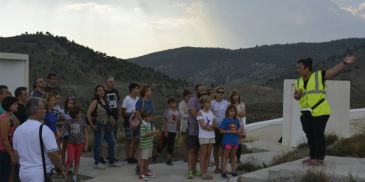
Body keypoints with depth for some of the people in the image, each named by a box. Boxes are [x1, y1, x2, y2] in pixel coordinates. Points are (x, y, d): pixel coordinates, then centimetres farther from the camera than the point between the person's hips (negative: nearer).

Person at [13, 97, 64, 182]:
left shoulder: (18, 130, 6)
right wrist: (60, 169, -4)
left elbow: (16, 153, 16)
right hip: (41, 174, -7)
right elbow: (53, 154, -18)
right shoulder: (44, 129, -16)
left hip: (23, 172, 7)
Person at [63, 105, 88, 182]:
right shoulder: (69, 122, -2)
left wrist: (86, 144, 0)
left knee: (77, 160, 7)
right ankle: (66, 174, 6)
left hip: (80, 143, 1)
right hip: (71, 143, -1)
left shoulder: (82, 122, -1)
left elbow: (86, 134, 3)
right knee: (70, 159, -9)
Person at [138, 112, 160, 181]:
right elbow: (143, 135, -24)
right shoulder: (143, 125, -19)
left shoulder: (149, 124, 9)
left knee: (147, 158, 17)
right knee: (143, 159, -3)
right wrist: (152, 132, -25)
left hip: (150, 144, 8)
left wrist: (155, 133, 0)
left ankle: (146, 172, 28)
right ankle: (141, 174, 3)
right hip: (145, 145, -8)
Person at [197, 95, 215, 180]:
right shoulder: (200, 112, -5)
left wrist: (208, 126, -12)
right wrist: (210, 126, -9)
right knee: (203, 154, -2)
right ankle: (203, 173, 1)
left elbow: (214, 124, 7)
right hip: (203, 136, -6)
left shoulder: (211, 112, 12)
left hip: (211, 136, 6)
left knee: (208, 154, 7)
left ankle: (206, 172, 12)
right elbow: (202, 125, -13)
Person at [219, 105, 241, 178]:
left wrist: (238, 131, -7)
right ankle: (224, 172, -1)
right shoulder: (225, 120, -6)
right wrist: (230, 131, -17)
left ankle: (233, 171, 20)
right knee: (225, 156, -2)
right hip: (227, 141, -5)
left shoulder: (237, 120, 8)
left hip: (235, 141, 5)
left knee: (233, 157, 13)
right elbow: (221, 131, -9)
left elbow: (239, 129, 16)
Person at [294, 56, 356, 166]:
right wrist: (298, 95, -4)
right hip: (306, 113, 6)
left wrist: (344, 62, -25)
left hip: (319, 111, -6)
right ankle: (313, 157, 21)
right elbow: (296, 96, 18)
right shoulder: (299, 81, 11)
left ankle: (320, 158, 5)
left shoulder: (319, 76, -4)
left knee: (318, 135, -4)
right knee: (309, 135, 10)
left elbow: (335, 70, -11)